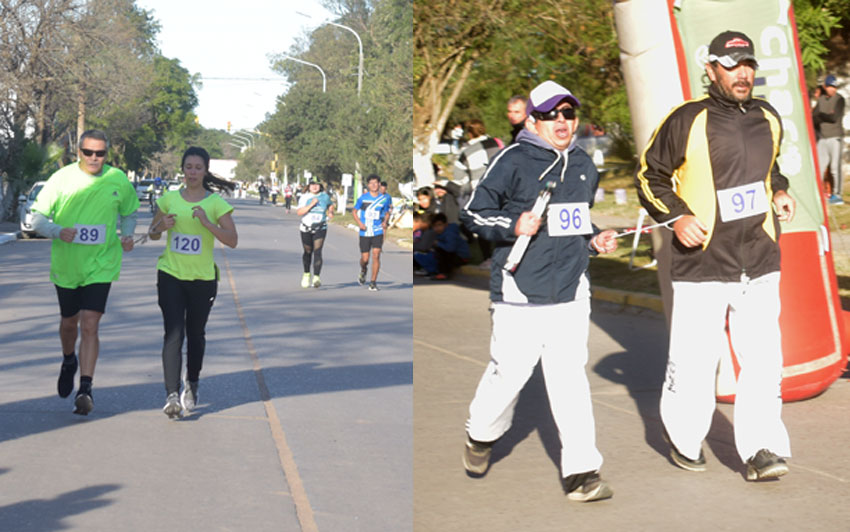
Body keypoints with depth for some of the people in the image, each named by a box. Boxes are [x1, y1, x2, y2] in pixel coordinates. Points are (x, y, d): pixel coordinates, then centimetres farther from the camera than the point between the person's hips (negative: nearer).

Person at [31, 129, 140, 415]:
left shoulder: (119, 180, -2)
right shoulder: (62, 178, -7)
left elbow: (129, 213, 16)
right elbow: (38, 218, -4)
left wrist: (127, 236, -3)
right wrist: (58, 231, -24)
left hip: (100, 265, -1)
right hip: (65, 264, 1)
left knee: (90, 325, -14)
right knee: (69, 322, 18)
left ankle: (85, 389, -13)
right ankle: (69, 362, 49)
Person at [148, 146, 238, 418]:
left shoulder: (216, 203, -2)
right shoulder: (169, 199, 4)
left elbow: (232, 240, -9)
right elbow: (152, 234, 14)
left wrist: (207, 223, -22)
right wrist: (162, 225, -8)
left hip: (202, 278, 0)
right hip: (171, 275, 0)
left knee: (196, 334, 13)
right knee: (173, 334, -12)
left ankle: (192, 385, 35)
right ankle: (172, 395, -17)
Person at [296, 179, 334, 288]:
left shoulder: (325, 197, 5)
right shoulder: (304, 197, -1)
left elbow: (330, 205, 25)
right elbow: (299, 212, -13)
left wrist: (330, 212, 4)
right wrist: (311, 204, -20)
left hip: (320, 229, -1)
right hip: (306, 229, 1)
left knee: (317, 252, -15)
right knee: (308, 252, 12)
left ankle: (316, 278, -21)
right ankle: (306, 274, 35)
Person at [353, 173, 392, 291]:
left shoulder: (384, 198, 2)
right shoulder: (363, 198, -1)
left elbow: (387, 213, 17)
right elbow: (354, 212, 8)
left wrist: (385, 222, -3)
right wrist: (359, 223, -9)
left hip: (378, 232, 0)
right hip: (365, 232, 0)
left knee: (376, 255, -13)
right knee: (365, 258, 0)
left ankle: (373, 283, -5)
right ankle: (363, 271, 37)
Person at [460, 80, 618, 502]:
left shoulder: (584, 166, 15)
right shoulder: (512, 162, -6)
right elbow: (474, 212, -3)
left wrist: (594, 240, 11)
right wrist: (513, 227, -17)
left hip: (572, 291, 4)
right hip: (520, 292, -4)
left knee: (570, 379, 0)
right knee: (509, 372, 2)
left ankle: (580, 470, 1)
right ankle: (482, 435, 32)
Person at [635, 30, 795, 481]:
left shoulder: (768, 119, 11)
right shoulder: (687, 121, -6)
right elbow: (649, 175, 3)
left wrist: (779, 192, 11)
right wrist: (676, 217, -10)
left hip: (760, 262, 4)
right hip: (702, 264, -4)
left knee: (763, 359, -4)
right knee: (694, 360, 1)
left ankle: (760, 448, 4)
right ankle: (684, 438, 24)